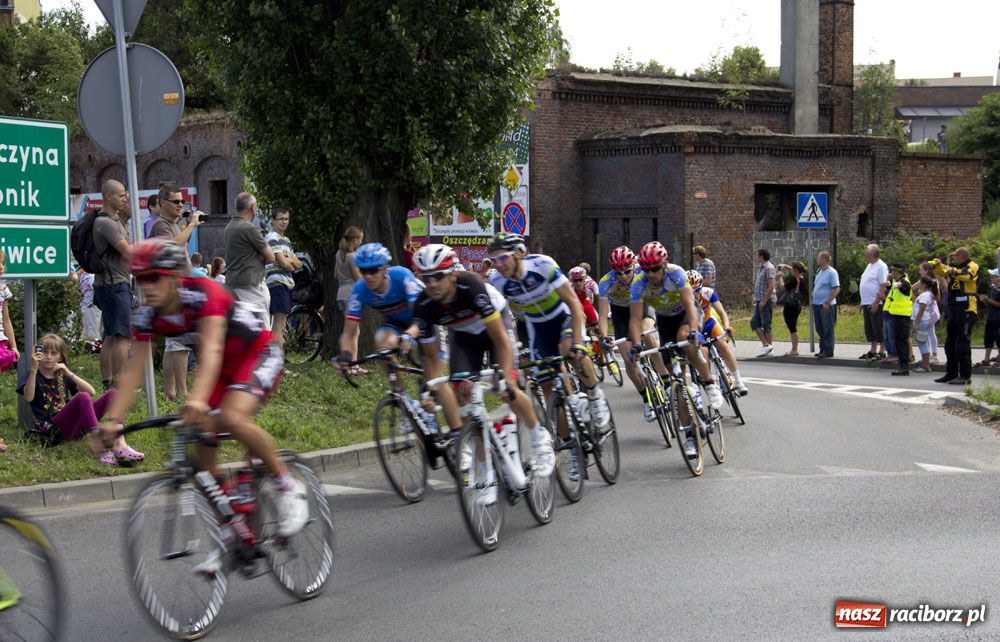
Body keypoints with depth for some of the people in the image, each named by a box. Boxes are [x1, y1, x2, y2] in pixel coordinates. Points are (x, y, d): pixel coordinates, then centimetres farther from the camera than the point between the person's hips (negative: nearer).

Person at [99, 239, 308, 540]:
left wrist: (197, 400, -58)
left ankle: (289, 487, -14)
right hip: (222, 368, 7)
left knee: (232, 417, -33)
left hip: (259, 354, -7)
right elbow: (134, 371, -12)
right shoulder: (148, 316, -12)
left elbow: (211, 351, -43)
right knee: (203, 444, -6)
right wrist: (113, 419, -25)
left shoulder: (204, 293, -30)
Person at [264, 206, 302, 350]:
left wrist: (289, 260, -4)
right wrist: (293, 264, 5)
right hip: (277, 284, -10)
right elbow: (284, 263, -16)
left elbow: (299, 264, 17)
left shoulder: (286, 240, 23)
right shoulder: (273, 238, -8)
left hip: (286, 284, 10)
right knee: (279, 326, -14)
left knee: (280, 326, 11)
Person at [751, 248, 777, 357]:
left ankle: (768, 345, 0)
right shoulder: (760, 268, 17)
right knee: (754, 322, 6)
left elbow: (771, 286, -20)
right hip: (760, 300, 10)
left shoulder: (769, 268, -13)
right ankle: (765, 344, 6)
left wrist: (764, 301, -21)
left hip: (767, 300, -10)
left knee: (766, 324, -5)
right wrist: (756, 298, 17)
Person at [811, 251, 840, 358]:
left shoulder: (831, 272, -11)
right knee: (820, 329, 12)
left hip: (826, 306, -8)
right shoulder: (819, 271, 14)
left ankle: (828, 351, -1)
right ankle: (823, 349, 19)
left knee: (828, 329, -4)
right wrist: (814, 301, 15)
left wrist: (827, 303, -20)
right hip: (817, 304, 8)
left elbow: (836, 289, -16)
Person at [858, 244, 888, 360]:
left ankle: (881, 352, 0)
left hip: (876, 304, -9)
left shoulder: (881, 266, -11)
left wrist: (876, 302, -22)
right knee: (869, 329, 13)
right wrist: (862, 302, 20)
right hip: (867, 303, 9)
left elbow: (883, 286, -17)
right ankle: (872, 351, 21)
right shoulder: (869, 266, 17)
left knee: (878, 329, -4)